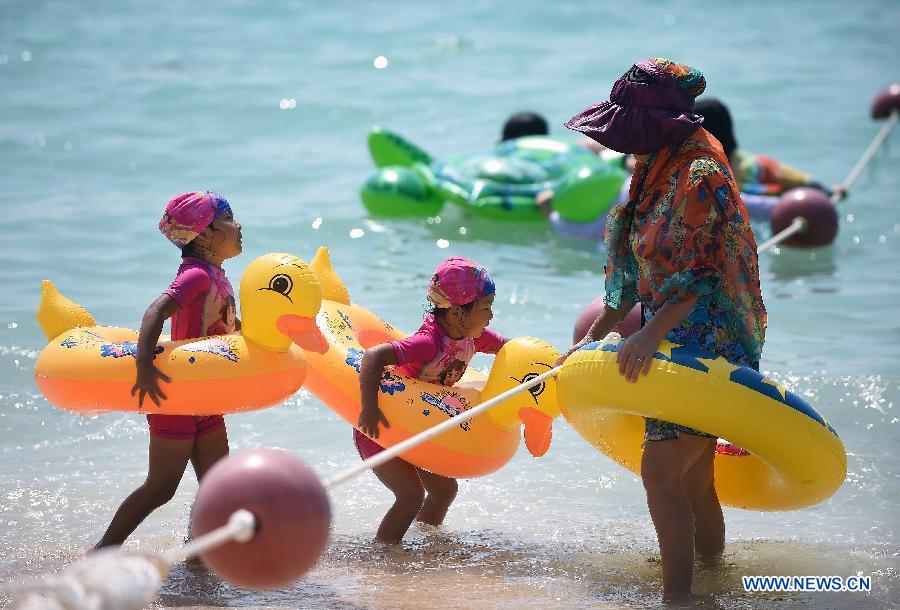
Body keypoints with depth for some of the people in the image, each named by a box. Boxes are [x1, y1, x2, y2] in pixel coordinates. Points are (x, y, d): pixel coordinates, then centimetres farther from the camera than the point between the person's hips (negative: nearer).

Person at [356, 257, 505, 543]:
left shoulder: (473, 335, -7)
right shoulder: (429, 342, -34)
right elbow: (374, 355, -44)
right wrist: (369, 409, -50)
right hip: (379, 428, -9)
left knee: (445, 489, 15)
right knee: (411, 495, -19)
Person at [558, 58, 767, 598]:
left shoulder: (701, 175, -17)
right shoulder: (660, 170, 12)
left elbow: (696, 276, -25)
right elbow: (639, 274, 17)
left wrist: (650, 336, -35)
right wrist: (593, 340, 17)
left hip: (710, 345, -10)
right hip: (681, 343, 10)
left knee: (662, 471, -16)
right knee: (693, 477, 17)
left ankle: (677, 593, -15)